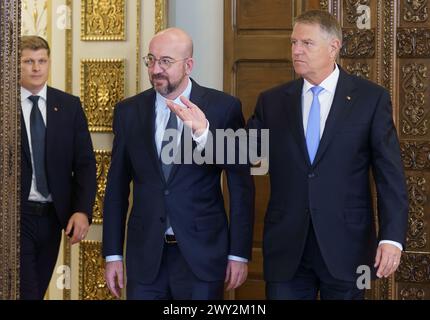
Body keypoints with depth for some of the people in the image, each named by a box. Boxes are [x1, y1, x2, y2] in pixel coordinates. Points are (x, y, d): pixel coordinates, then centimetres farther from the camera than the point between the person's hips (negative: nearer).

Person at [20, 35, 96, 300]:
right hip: (15, 217, -4)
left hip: (53, 217, 4)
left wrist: (83, 210, -8)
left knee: (39, 290, 13)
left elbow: (85, 163, 4)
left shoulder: (70, 106, 5)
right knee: (26, 292, -8)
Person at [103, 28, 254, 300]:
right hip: (144, 255, 2)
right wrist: (113, 255, 7)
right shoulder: (129, 112, 5)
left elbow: (241, 184, -2)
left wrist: (239, 254, -4)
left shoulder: (223, 108, -3)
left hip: (203, 254, -2)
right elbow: (117, 186, 9)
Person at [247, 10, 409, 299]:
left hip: (346, 247, -2)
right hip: (286, 250, 2)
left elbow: (390, 175, -4)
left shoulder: (371, 98, -1)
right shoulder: (272, 101, 7)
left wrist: (392, 237, -13)